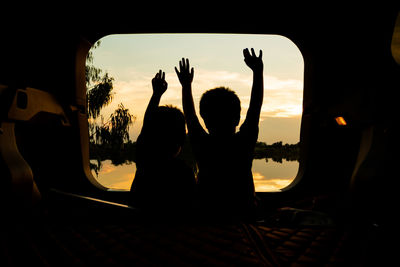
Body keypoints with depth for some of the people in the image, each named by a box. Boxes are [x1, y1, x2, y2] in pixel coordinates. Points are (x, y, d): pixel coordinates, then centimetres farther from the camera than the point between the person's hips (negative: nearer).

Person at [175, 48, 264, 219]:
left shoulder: (201, 145, -12)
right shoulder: (244, 143, -14)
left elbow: (189, 115, 4)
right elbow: (255, 107, -3)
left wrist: (186, 85, 16)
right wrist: (258, 71, 5)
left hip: (206, 215, 1)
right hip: (243, 215, -1)